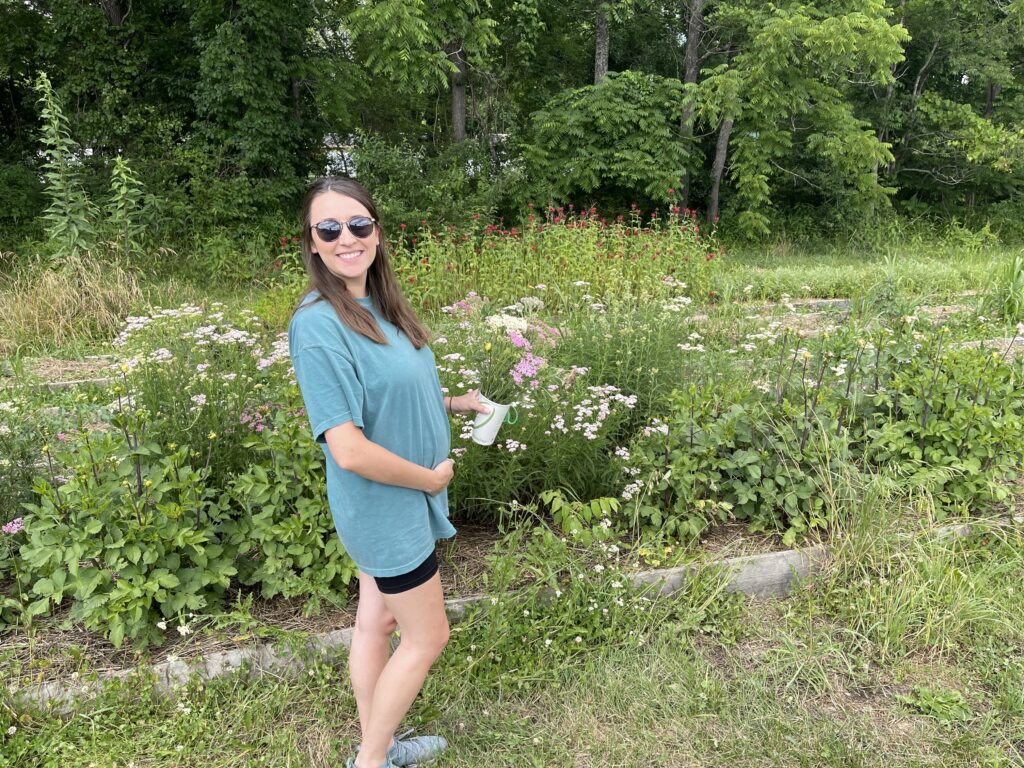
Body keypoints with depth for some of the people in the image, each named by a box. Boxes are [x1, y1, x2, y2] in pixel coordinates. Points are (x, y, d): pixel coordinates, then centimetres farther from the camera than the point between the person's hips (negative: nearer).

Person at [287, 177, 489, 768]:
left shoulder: (378, 305, 0)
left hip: (394, 500, 8)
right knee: (428, 637, 9)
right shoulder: (318, 325, -27)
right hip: (387, 505, -8)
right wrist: (431, 478, -16)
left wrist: (453, 402, 5)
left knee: (378, 622, 22)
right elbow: (350, 450, -29)